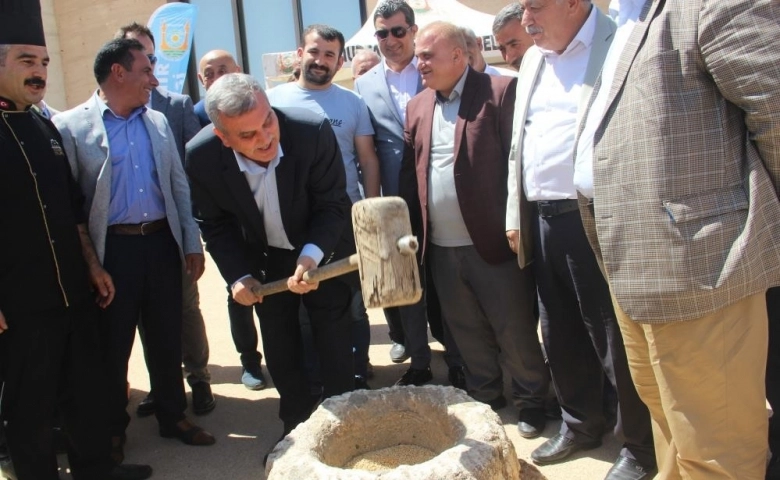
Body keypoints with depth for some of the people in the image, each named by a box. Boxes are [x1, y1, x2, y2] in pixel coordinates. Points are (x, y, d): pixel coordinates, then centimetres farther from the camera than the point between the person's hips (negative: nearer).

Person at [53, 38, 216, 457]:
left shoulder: (158, 122, 10)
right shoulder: (71, 125, -7)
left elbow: (179, 186, 11)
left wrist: (192, 243, 7)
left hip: (162, 243, 5)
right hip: (112, 250, -4)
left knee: (167, 340, 13)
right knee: (113, 346, 9)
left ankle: (173, 416, 31)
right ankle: (112, 429, 28)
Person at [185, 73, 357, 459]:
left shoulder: (313, 131, -31)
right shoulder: (201, 156, -25)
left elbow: (332, 203, -20)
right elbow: (214, 223, -8)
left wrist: (312, 254, -34)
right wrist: (239, 275, -15)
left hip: (325, 252, -2)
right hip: (266, 260, 2)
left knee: (334, 346, 7)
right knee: (280, 351, 12)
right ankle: (296, 426, 33)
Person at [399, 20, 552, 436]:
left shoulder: (500, 91, -7)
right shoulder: (416, 106, 11)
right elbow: (409, 173, 12)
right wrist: (409, 230, 5)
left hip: (493, 241, -5)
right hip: (441, 248, 6)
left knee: (514, 331, 7)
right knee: (467, 334, 17)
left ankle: (531, 402, 25)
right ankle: (484, 399, 34)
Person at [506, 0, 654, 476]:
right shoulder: (533, 59, 15)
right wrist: (515, 215, 15)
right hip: (541, 219, 7)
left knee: (614, 336, 3)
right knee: (560, 333, 17)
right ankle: (582, 424, 37)